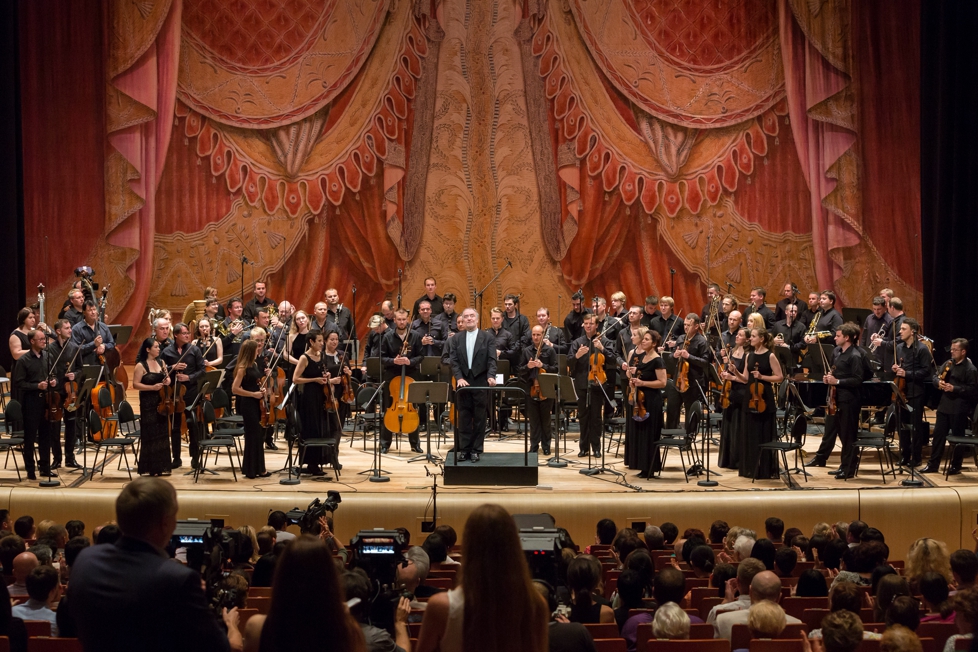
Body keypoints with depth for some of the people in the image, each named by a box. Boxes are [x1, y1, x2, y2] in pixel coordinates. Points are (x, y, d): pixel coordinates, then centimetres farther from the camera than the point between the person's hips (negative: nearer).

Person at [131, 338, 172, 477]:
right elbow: (135, 385, -13)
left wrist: (168, 380, -1)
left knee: (162, 434, 9)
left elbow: (166, 377, 22)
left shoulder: (161, 363, 9)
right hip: (148, 403, -6)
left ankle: (160, 466, 17)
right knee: (150, 435, -2)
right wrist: (152, 387, -22)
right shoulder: (141, 366, -10)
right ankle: (149, 467, 6)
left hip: (161, 402, 6)